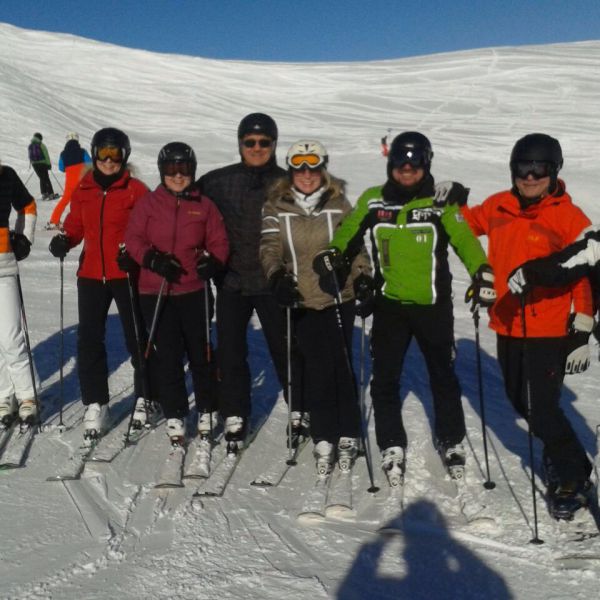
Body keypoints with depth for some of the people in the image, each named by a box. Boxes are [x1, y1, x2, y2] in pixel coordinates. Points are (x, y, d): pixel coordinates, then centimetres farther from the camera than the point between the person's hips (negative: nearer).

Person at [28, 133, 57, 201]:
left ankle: (44, 194, 12)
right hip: (42, 163, -5)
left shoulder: (30, 146, 8)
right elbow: (46, 155, -9)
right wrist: (49, 164, -4)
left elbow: (30, 156, 14)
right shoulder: (41, 145, -8)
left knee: (42, 179, 15)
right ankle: (51, 194, -4)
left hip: (34, 164, 5)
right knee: (46, 179, -1)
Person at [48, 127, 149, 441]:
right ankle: (95, 404, 12)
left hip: (127, 274, -3)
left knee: (137, 338, 7)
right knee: (88, 340, 2)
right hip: (91, 274, 4)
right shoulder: (83, 189, 7)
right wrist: (64, 239, -7)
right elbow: (76, 225, 13)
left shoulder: (136, 190, -4)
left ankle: (145, 397, 24)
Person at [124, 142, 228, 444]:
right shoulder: (148, 203, 1)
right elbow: (133, 238, 1)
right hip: (156, 291, 0)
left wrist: (212, 261, -16)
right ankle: (174, 414, 16)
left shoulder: (204, 205, 2)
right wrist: (153, 259, -16)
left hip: (195, 290, 0)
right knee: (166, 355, 3)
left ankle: (206, 409, 25)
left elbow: (219, 242, 4)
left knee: (200, 351, 8)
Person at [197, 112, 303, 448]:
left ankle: (300, 409, 25)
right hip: (231, 280, 2)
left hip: (273, 282, -1)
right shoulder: (218, 182, 3)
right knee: (230, 351, 5)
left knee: (285, 348, 8)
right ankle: (235, 416, 19)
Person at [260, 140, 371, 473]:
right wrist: (277, 276, -22)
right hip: (302, 300, 0)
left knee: (342, 366, 1)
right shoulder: (277, 208, 4)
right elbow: (270, 246, -4)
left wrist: (364, 277, -4)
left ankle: (348, 436, 16)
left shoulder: (339, 205, 6)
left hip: (339, 297, 0)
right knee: (317, 369, 0)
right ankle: (324, 439, 12)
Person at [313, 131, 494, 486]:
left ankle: (451, 440, 32)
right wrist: (334, 253, -7)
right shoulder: (372, 201, 2)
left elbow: (464, 239, -13)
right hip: (390, 304, 1)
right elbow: (350, 231, 12)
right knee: (385, 378, 6)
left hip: (434, 304, -1)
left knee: (443, 376, 13)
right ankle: (392, 446, 23)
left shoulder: (441, 203, -4)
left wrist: (482, 273, -27)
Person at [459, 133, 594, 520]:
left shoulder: (569, 217, -11)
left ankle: (572, 480, 15)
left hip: (550, 332, -6)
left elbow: (586, 275, -10)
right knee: (521, 401, 19)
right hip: (507, 327, 6)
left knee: (542, 409, -7)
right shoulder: (499, 207, 3)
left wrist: (583, 333, -12)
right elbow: (469, 223, 24)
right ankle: (560, 452, 43)